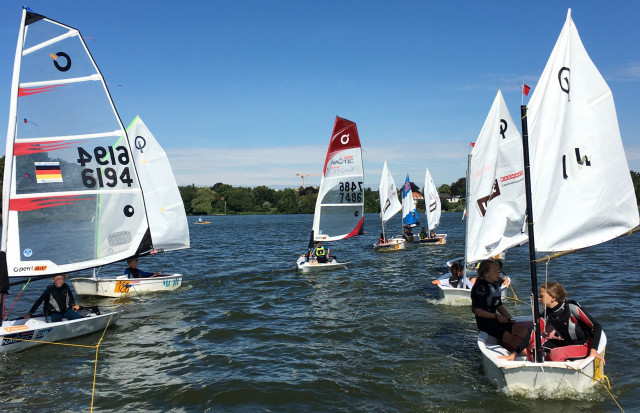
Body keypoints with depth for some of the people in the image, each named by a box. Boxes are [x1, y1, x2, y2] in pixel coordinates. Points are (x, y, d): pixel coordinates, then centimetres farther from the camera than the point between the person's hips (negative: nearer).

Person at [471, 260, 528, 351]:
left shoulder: (496, 284, 14)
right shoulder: (480, 287, -14)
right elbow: (477, 311, -17)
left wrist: (510, 318, 6)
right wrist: (496, 316, -15)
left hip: (495, 319, 9)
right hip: (484, 322, -9)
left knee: (524, 331, -9)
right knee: (512, 338, -22)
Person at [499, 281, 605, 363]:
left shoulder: (571, 307, -22)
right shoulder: (546, 315, -4)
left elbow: (596, 326, -19)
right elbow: (532, 335, -3)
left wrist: (593, 350, -29)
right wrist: (514, 354, -7)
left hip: (584, 345, -6)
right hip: (566, 344, 6)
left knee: (557, 354, -31)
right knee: (533, 345, -8)